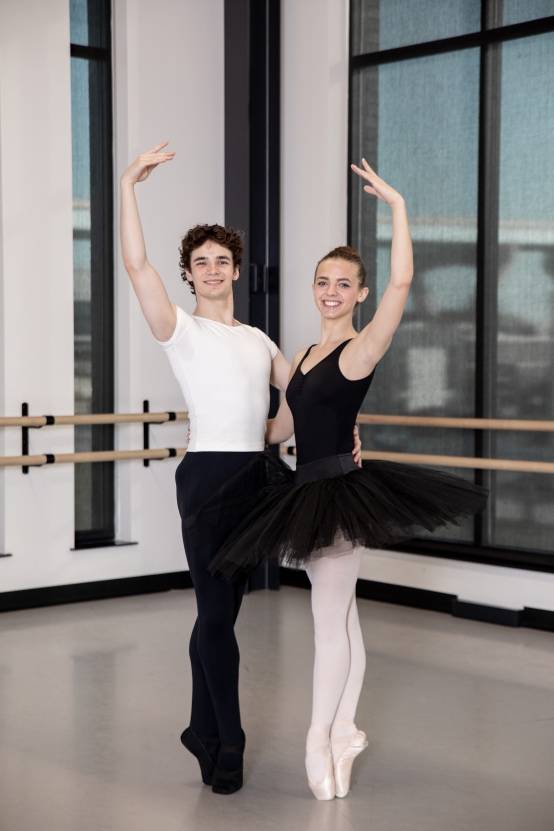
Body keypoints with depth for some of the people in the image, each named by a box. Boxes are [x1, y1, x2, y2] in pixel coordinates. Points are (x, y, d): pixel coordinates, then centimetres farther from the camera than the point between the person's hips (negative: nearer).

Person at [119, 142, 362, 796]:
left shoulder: (257, 340, 19)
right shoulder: (181, 330, 0)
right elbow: (135, 263, -13)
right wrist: (128, 185, -16)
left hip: (255, 475, 6)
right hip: (208, 473, -6)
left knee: (219, 612, 12)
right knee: (217, 613, -4)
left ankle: (203, 731, 24)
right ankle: (228, 744, 6)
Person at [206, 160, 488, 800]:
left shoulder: (361, 349, -8)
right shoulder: (303, 356, 16)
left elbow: (402, 281, -21)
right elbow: (280, 430, 23)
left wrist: (397, 205, -20)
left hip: (340, 490, -8)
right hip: (309, 493, 8)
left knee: (329, 621, -1)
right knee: (341, 618, 14)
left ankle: (320, 738, 11)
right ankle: (344, 733, 22)